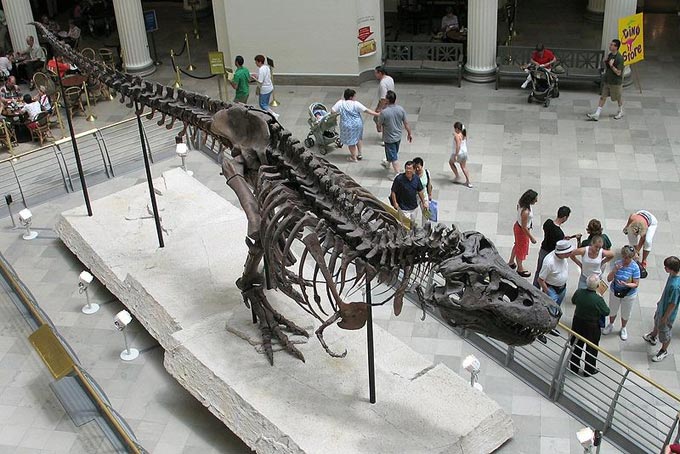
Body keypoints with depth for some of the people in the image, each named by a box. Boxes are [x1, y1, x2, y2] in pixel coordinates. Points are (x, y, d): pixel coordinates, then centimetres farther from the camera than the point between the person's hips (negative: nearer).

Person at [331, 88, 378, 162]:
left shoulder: (340, 103, -8)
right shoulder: (356, 104, -10)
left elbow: (332, 111, -6)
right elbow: (366, 110, -12)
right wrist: (377, 114, -7)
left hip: (347, 125, -1)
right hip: (357, 124, 1)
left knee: (350, 141, 11)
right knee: (358, 138, 26)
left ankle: (354, 158, 19)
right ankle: (359, 153, 36)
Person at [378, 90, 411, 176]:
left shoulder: (384, 112, -27)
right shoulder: (401, 109, -14)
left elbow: (379, 124, -12)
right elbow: (406, 123, -5)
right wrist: (409, 134, 9)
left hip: (389, 138, -6)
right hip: (398, 136, 6)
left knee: (393, 156, 5)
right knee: (394, 152, 29)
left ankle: (398, 174, 7)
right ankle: (388, 163, 55)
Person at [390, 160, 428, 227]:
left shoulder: (416, 178, -4)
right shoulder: (399, 179, -19)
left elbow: (420, 191, 9)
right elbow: (393, 192, -12)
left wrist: (423, 203, 12)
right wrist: (395, 203, -20)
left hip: (414, 207, 5)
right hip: (403, 208, -5)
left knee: (414, 224, 20)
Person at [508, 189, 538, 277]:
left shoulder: (520, 203, -17)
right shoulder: (526, 212, -40)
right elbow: (524, 227, -29)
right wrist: (531, 237, -16)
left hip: (517, 225, 8)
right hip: (522, 231, -8)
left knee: (517, 245, 31)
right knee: (522, 249, 16)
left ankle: (511, 262, 53)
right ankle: (520, 269, 40)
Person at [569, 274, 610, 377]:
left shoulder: (579, 292, -17)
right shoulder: (598, 300, -30)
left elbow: (573, 300, 5)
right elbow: (606, 312, -15)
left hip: (578, 323, 4)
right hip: (592, 327, -4)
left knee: (576, 346, 23)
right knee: (591, 348, 18)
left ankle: (574, 367, 39)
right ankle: (589, 370, 33)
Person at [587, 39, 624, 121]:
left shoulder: (619, 58, -21)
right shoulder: (610, 55, 4)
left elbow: (618, 73, -21)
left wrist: (611, 66, -26)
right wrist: (605, 62, -3)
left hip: (616, 82, -7)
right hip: (607, 80, 7)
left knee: (618, 98, 12)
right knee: (603, 97, 4)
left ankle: (621, 112, 33)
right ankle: (597, 114, 3)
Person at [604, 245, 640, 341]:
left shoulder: (635, 268, -23)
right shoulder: (617, 263, -16)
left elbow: (636, 284, -19)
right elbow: (609, 279, -13)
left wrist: (626, 284, -37)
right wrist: (614, 270, -31)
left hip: (629, 295, -2)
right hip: (615, 292, 2)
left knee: (625, 313, 19)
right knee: (612, 310, 24)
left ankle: (623, 328, 46)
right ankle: (610, 325, 51)